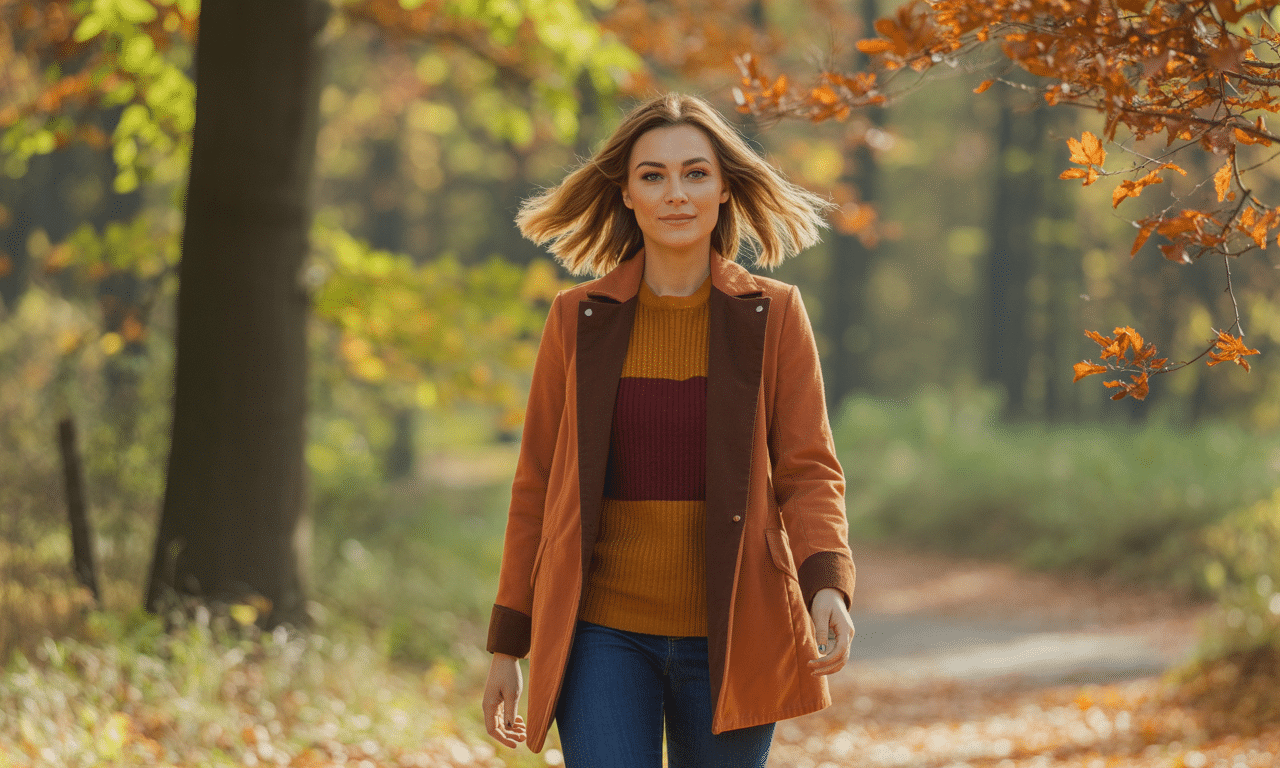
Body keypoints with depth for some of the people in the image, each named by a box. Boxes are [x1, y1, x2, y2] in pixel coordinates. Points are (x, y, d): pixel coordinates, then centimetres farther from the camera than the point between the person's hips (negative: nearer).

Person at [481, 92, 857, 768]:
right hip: (604, 636, 0)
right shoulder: (578, 320, 3)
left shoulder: (773, 316, 2)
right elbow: (537, 484, 8)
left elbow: (808, 472, -1)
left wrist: (828, 587, -20)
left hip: (728, 637, 0)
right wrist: (507, 646, 6)